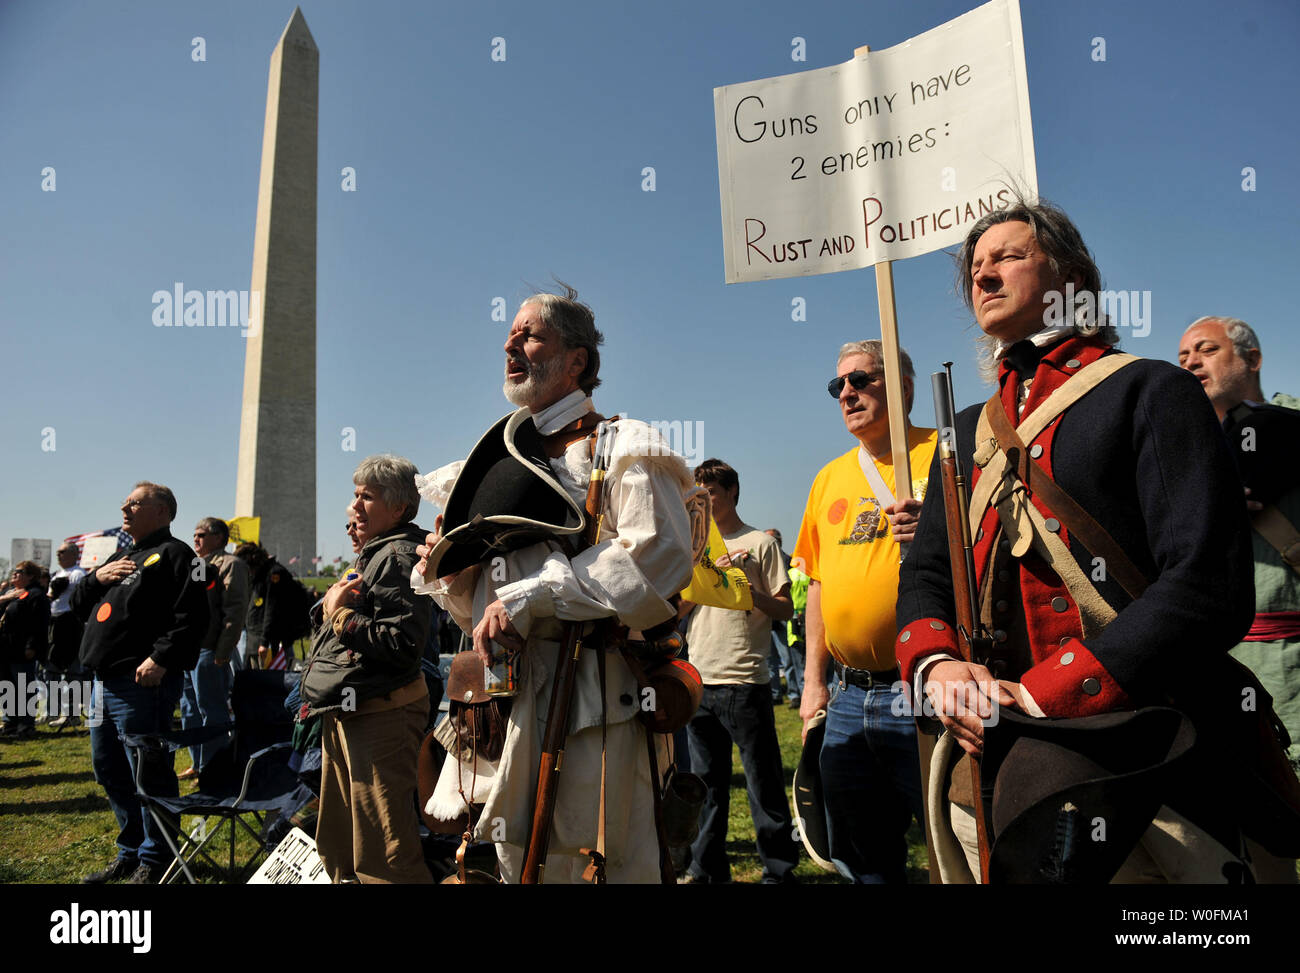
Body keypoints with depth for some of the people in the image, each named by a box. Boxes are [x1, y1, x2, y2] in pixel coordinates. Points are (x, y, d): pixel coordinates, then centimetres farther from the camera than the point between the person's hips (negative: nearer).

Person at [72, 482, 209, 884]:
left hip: (142, 683, -10)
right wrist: (96, 578, 4)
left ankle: (154, 859, 9)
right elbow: (79, 605, 24)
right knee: (109, 771, 18)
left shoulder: (173, 554, -6)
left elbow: (191, 615, -17)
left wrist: (161, 659, -25)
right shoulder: (120, 558, 22)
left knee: (147, 773, -3)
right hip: (105, 681, 10)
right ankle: (130, 851, 32)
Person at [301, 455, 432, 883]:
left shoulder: (399, 555, -14)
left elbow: (401, 645, -25)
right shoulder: (371, 555, 18)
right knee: (338, 851, 21)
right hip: (344, 714, 11)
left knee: (381, 859, -6)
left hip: (378, 716, -11)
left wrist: (340, 613, -15)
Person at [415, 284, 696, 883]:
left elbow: (659, 554, -19)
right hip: (508, 694, 6)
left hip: (594, 693, -6)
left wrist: (528, 596, -18)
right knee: (519, 857, 15)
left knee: (609, 860, 1)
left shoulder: (620, 447, -1)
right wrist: (450, 571, -1)